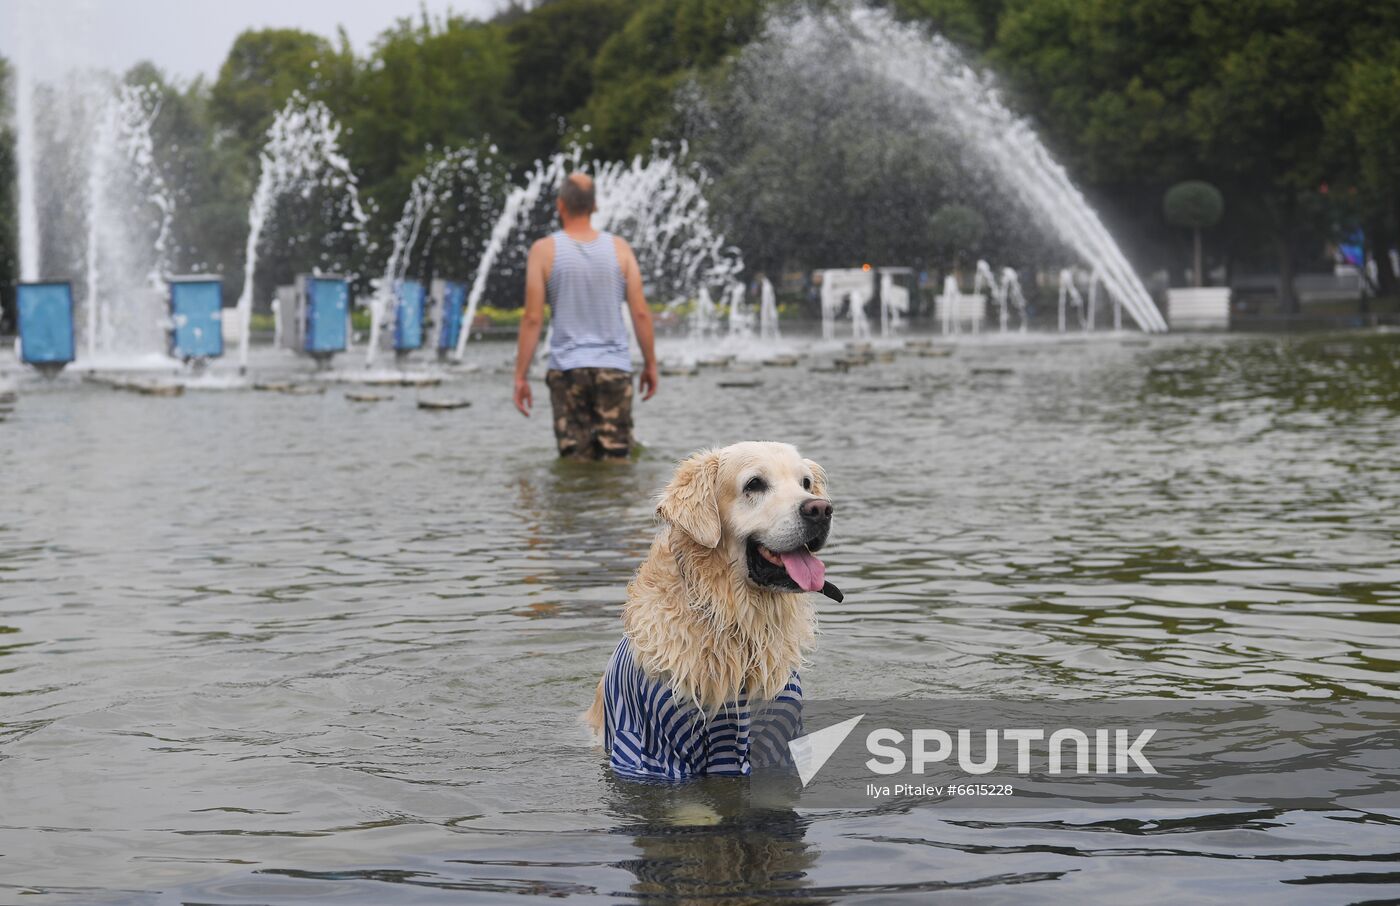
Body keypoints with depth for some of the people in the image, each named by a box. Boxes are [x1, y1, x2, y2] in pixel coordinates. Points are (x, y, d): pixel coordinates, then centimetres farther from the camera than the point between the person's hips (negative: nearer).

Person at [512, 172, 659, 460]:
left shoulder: (544, 250, -3)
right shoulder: (619, 248, 2)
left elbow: (532, 319, -5)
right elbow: (641, 312, 1)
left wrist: (521, 376, 0)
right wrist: (650, 364, 12)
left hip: (567, 370, -1)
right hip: (615, 369, 1)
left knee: (576, 461, 3)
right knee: (616, 458, 4)